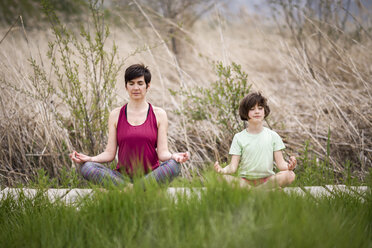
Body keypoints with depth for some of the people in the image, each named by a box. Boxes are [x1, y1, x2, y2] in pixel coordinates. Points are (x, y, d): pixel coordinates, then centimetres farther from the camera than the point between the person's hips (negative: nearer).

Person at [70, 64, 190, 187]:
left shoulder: (158, 114, 6)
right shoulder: (116, 115, 9)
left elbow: (162, 153, 0)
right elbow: (110, 153, 5)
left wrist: (173, 156, -23)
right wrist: (90, 158, -13)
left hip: (151, 175, -1)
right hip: (122, 176, 1)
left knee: (174, 165, -33)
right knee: (86, 167, -25)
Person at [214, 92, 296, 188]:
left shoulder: (273, 136, 5)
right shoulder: (239, 137, 2)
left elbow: (280, 163, 1)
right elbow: (233, 167, -4)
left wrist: (288, 166, -24)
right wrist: (223, 170, -28)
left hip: (267, 179, 1)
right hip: (245, 180, -1)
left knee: (290, 175, -28)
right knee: (222, 178, -30)